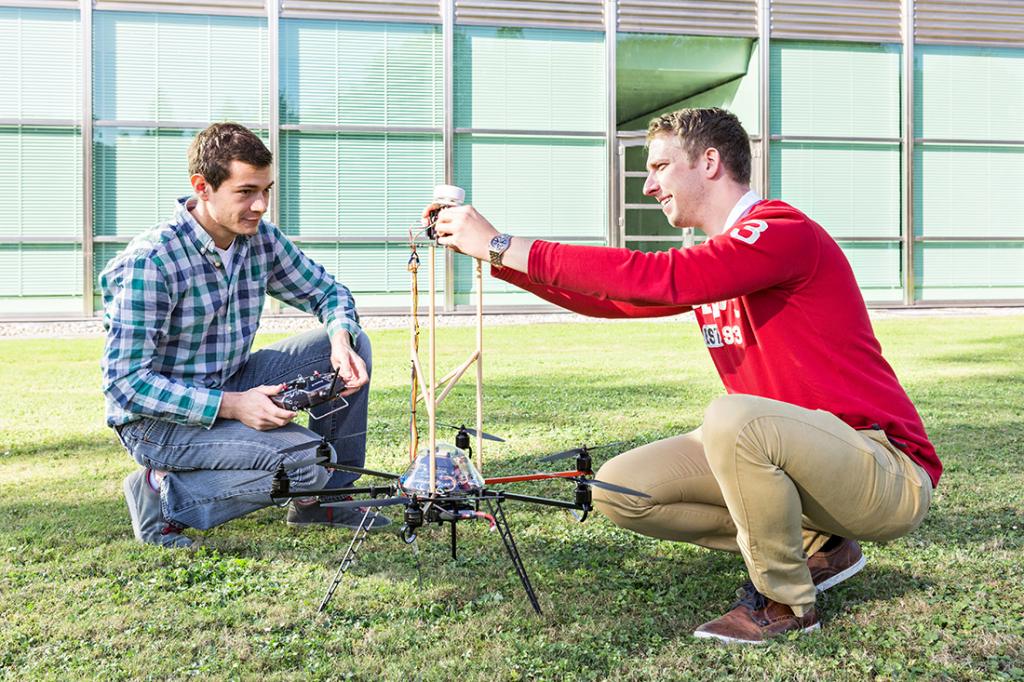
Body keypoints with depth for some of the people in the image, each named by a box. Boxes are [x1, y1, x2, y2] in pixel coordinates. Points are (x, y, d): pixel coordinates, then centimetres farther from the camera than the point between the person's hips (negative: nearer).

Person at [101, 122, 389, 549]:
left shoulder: (262, 239, -3)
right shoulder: (148, 262, -24)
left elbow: (327, 291, 10)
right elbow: (125, 382, -24)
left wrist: (341, 341, -14)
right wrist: (231, 406, -30)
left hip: (231, 387, 8)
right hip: (157, 417, -7)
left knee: (354, 344, -4)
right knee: (308, 460, -25)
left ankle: (325, 497, 6)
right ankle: (164, 496, -8)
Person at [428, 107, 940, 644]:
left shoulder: (785, 232, -18)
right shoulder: (710, 259, 11)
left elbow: (657, 278, -30)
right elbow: (607, 299, 13)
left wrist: (504, 245, -25)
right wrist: (493, 252, 6)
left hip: (890, 475, -8)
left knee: (732, 416, -37)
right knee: (620, 489, 0)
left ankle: (785, 601, -11)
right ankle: (814, 548, 7)